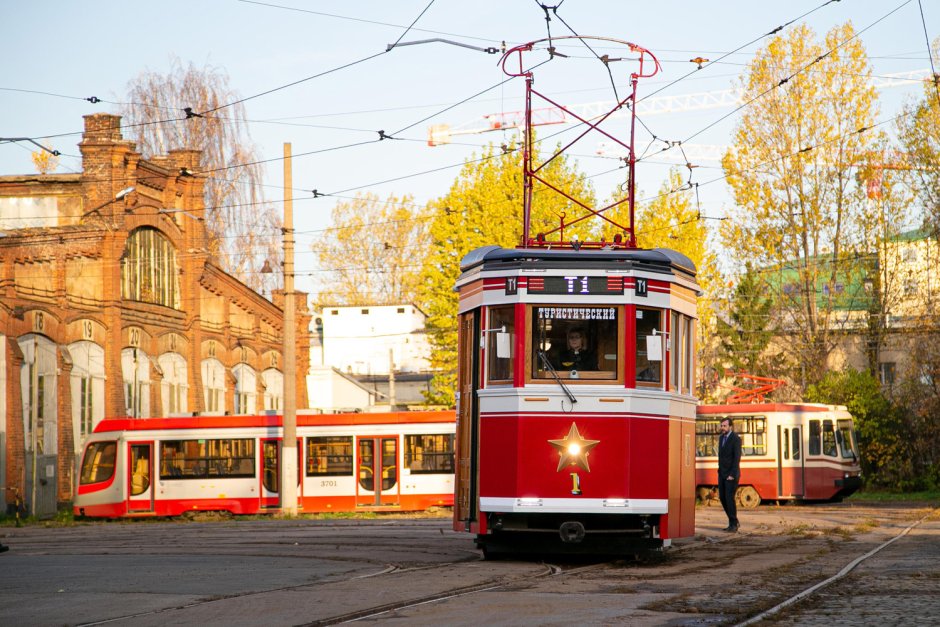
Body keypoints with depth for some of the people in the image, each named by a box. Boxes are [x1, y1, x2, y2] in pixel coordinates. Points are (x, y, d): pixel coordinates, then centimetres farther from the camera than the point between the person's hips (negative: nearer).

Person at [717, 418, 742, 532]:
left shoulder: (736, 439, -14)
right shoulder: (721, 438, 11)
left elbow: (737, 458, -18)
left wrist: (732, 475, -22)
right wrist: (720, 471, 15)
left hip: (731, 474, -8)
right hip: (722, 474, 8)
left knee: (729, 497, -11)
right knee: (722, 497, 7)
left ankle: (733, 525, -3)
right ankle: (733, 521, 19)